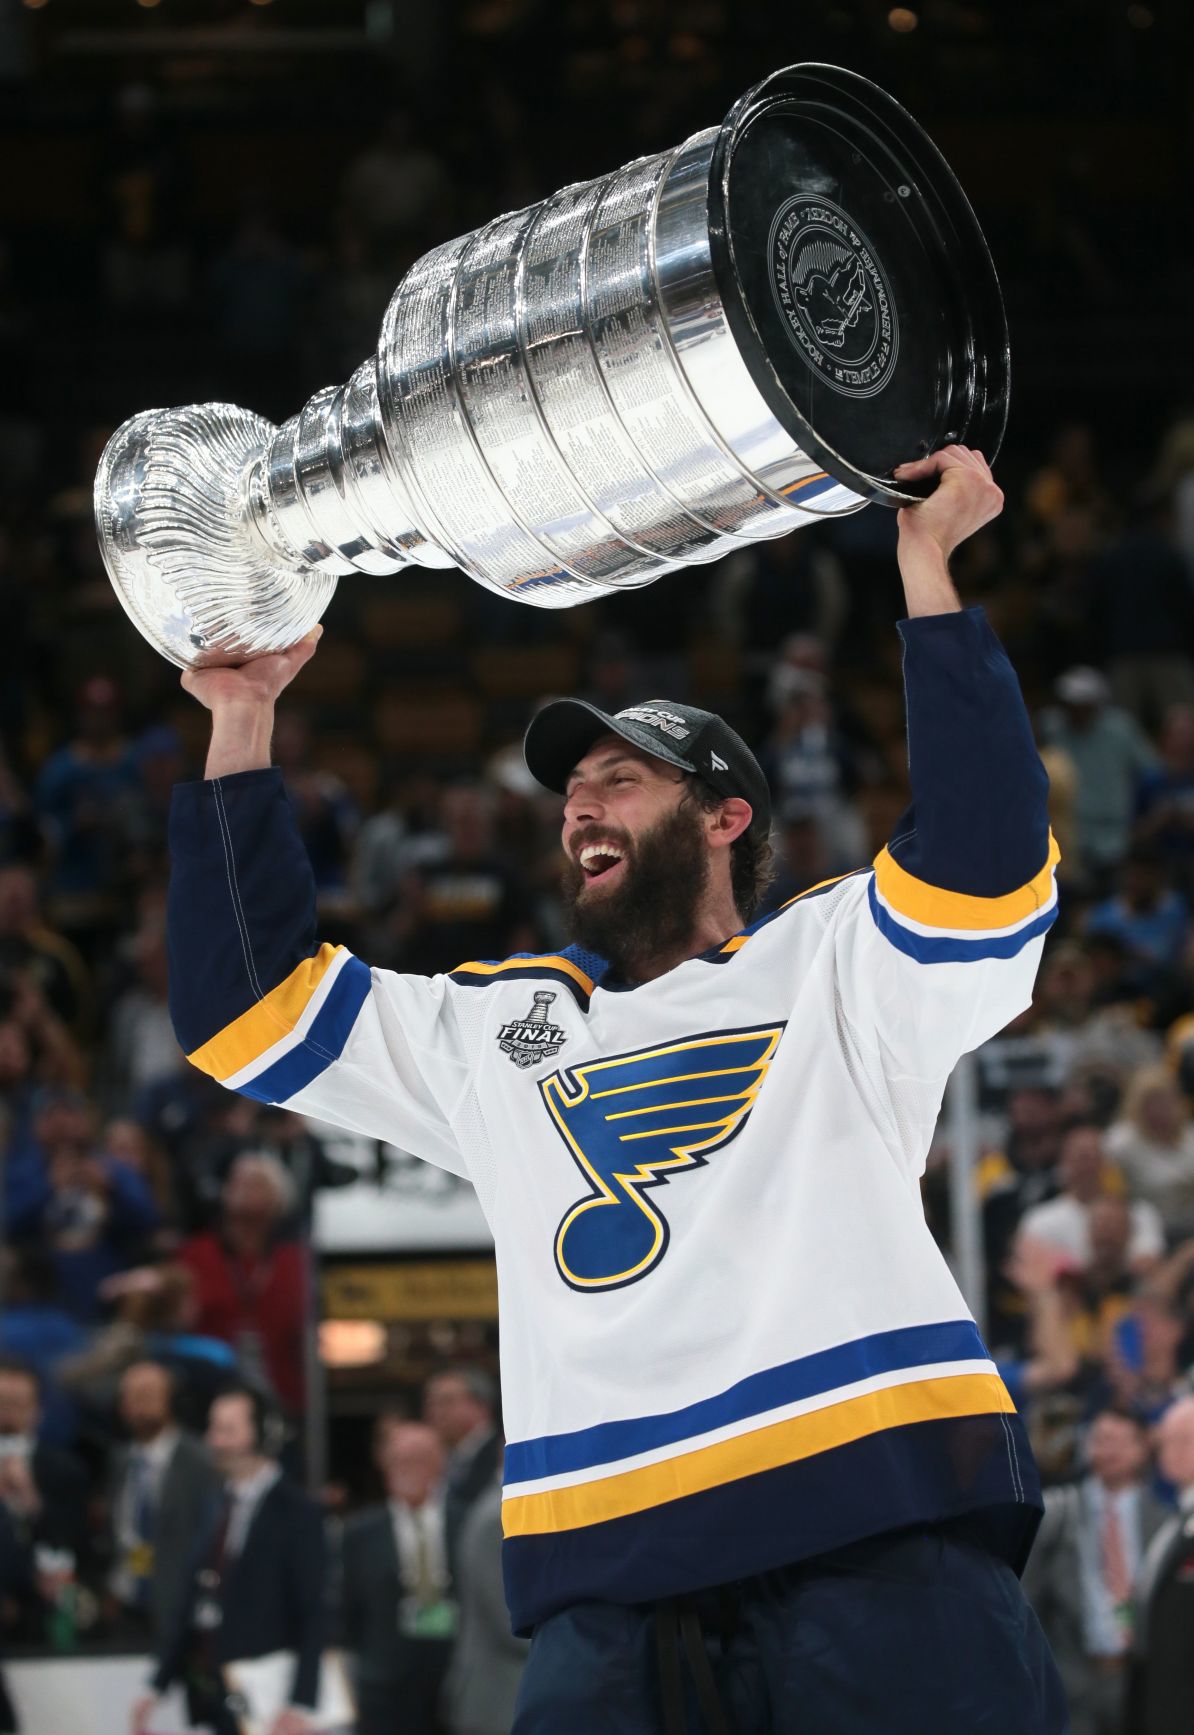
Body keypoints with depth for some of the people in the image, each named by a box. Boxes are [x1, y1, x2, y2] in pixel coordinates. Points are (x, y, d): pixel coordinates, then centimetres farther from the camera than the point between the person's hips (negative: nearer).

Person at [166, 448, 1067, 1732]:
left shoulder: (836, 963, 18)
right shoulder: (493, 1026, 30)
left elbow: (984, 862, 0)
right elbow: (245, 1004, 31)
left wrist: (926, 567, -1)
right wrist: (241, 727, 28)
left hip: (880, 1526, -3)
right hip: (609, 1569, 3)